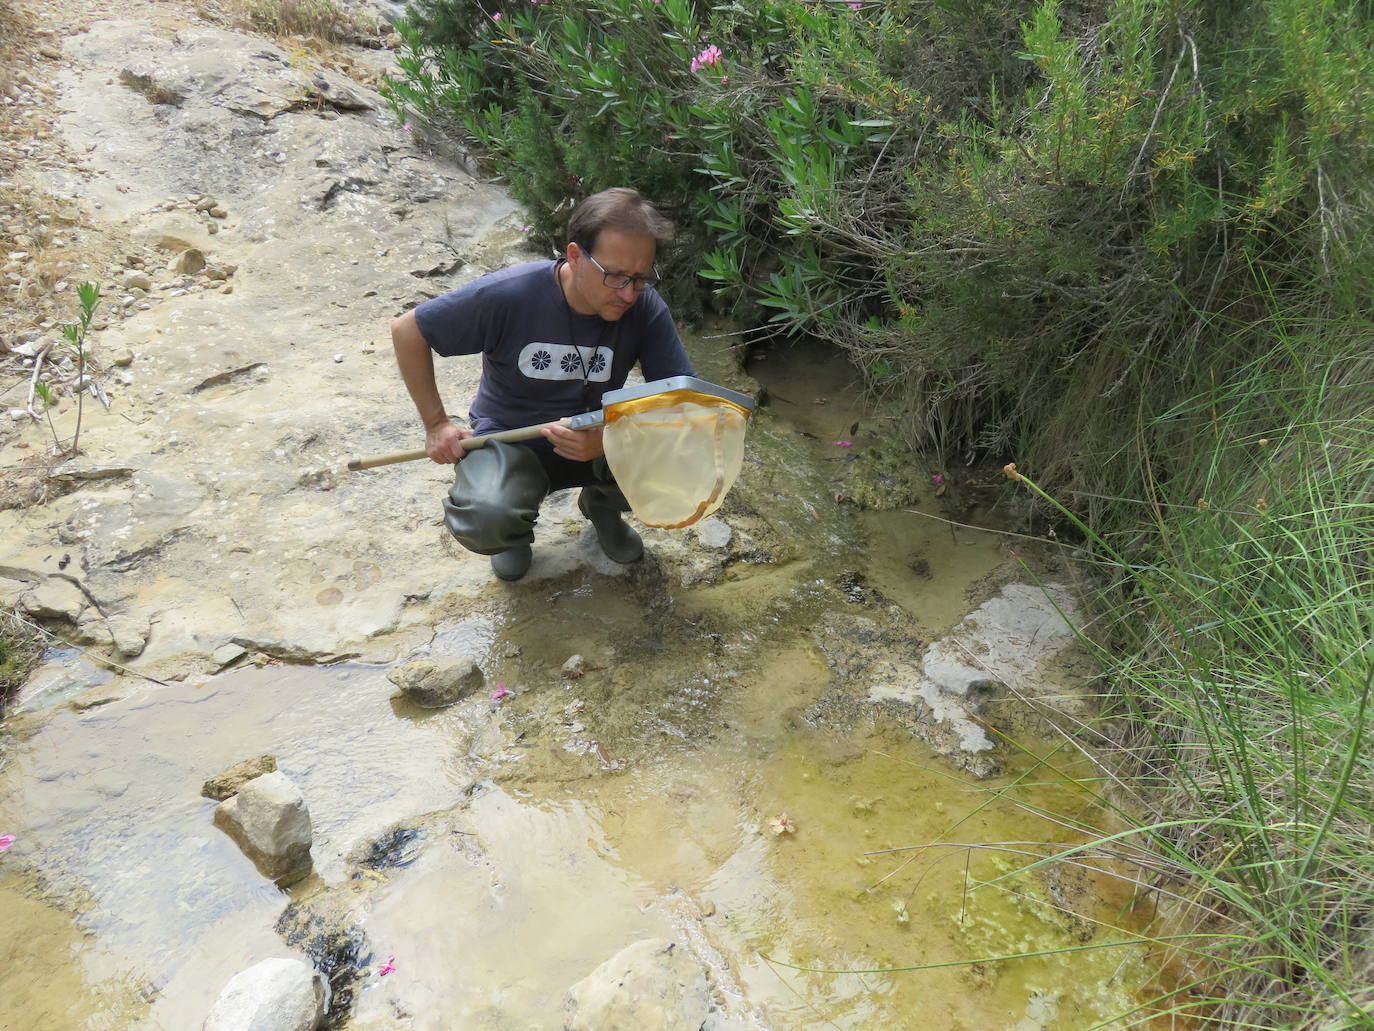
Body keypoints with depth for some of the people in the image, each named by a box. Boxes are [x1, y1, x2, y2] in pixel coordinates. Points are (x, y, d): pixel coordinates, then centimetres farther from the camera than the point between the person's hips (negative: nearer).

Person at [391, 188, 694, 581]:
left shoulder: (646, 309, -18)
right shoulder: (509, 294, -23)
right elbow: (407, 331, -11)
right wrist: (436, 424, -10)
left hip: (597, 444, 3)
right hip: (508, 438, -2)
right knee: (485, 520, -35)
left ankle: (601, 503, 9)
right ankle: (516, 527, 8)